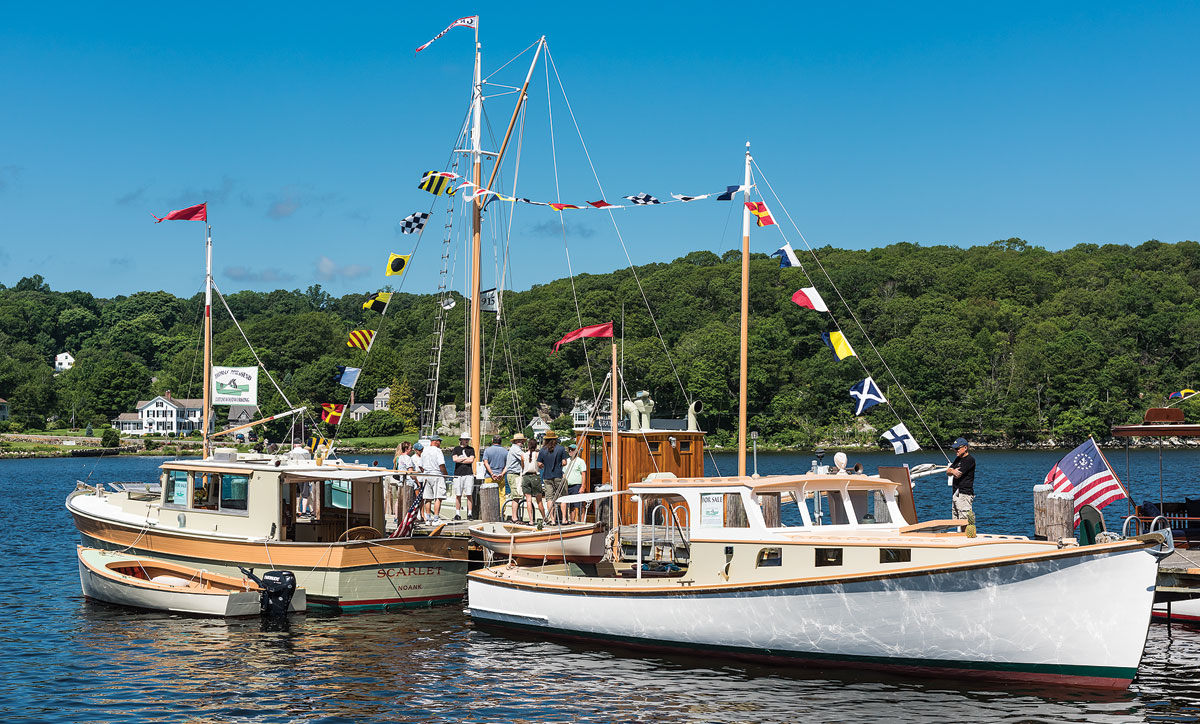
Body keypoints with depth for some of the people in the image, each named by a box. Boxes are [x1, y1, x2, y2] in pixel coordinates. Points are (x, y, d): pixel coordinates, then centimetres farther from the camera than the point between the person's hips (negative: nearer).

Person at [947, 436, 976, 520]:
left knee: (964, 521, -12)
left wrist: (952, 471, 5)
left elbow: (958, 474, -15)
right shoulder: (958, 459, 18)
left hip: (965, 494, -9)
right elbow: (948, 471, 15)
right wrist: (953, 471, -7)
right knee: (956, 521, 10)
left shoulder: (970, 459, -11)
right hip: (956, 493, 9)